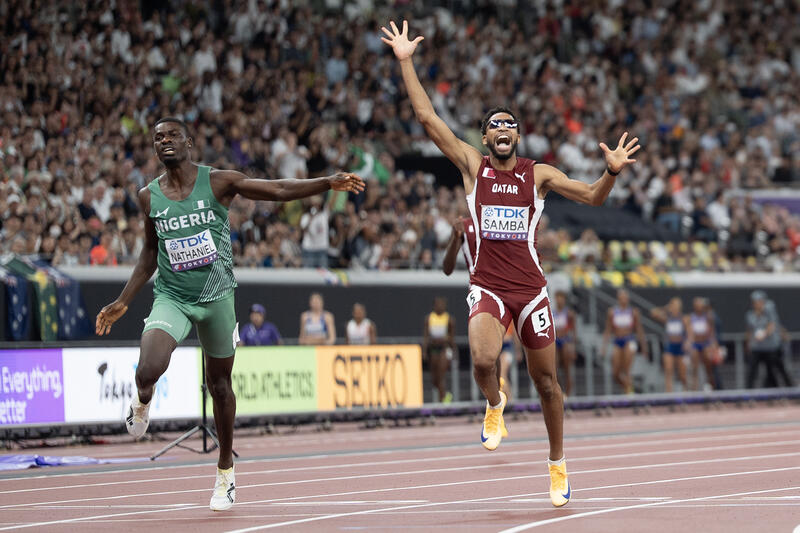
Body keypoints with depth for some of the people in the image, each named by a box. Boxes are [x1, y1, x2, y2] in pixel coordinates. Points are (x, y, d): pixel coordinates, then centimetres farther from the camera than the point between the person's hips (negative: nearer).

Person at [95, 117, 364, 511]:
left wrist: (328, 183, -22)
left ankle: (226, 469, 28)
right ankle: (142, 400, 13)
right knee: (148, 370, -25)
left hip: (216, 297, -1)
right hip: (171, 298, 1)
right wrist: (123, 302, 15)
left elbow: (279, 190, -10)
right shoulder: (149, 196, 2)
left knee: (219, 384, 10)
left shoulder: (218, 182, -6)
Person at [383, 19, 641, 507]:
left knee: (546, 380, 6)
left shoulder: (538, 174, 5)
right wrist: (406, 62, -4)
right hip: (487, 287, -1)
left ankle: (558, 464, 24)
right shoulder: (472, 165, 4)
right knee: (483, 360, -28)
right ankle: (495, 404, 7)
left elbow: (593, 197, 2)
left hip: (531, 288, 1)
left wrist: (612, 172, -19)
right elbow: (427, 117, -1)